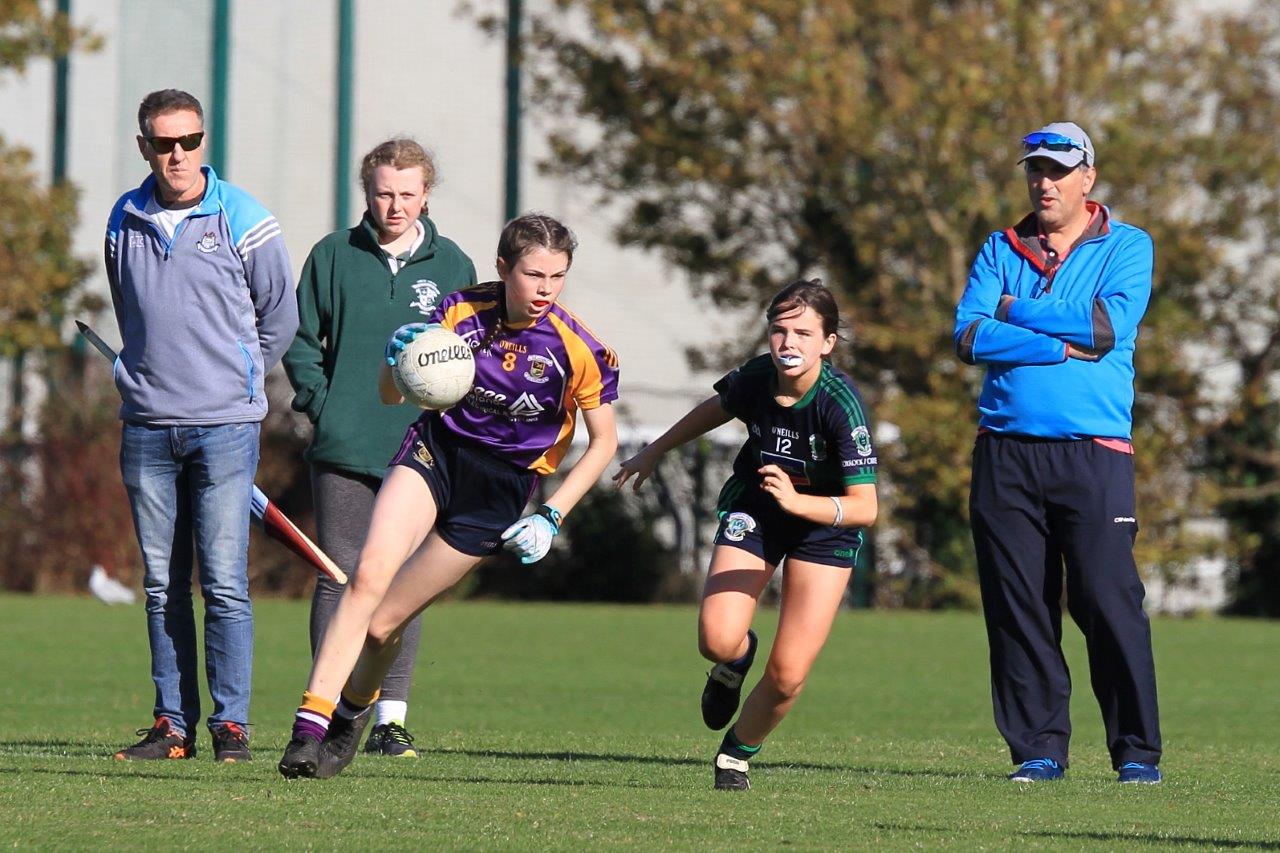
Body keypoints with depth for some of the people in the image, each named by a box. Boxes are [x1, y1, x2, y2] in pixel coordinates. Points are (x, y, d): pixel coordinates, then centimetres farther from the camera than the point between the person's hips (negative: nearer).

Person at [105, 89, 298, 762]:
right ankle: (173, 724, 9)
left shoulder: (242, 219, -3)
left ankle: (231, 724, -2)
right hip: (147, 425, 4)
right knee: (162, 585, 5)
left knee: (224, 584, -7)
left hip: (224, 426, -4)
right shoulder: (124, 221, 8)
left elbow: (279, 317, 9)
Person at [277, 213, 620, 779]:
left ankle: (350, 717, 26)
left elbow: (604, 441, 0)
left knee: (383, 621, -4)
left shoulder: (578, 350, -13)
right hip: (434, 451, 1)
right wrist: (397, 357, -21)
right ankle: (310, 726, -28)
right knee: (369, 574, -25)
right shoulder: (462, 310, -8)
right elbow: (391, 395, 2)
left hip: (497, 492, -1)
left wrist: (552, 517, -6)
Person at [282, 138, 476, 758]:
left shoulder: (451, 266, 7)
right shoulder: (333, 256, 4)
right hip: (343, 450, -1)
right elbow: (301, 339, 9)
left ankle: (390, 718, 8)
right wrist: (321, 404, -3)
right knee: (340, 577, -2)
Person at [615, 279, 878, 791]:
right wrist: (655, 452, 20)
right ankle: (737, 660, 19)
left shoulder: (840, 403, -30)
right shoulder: (757, 378, -19)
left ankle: (738, 752, 23)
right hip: (752, 511, 2)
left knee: (788, 676, -9)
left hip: (826, 521, -2)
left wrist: (796, 501, -48)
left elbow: (865, 507, -32)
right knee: (717, 641, -20)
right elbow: (716, 409, 8)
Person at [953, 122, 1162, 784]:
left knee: (1108, 600, -9)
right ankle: (1038, 748, 7)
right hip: (1006, 451, 3)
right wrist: (1065, 343, -8)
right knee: (1017, 607, 1)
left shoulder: (1127, 248, 8)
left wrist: (1017, 315, -2)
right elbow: (970, 337, 0)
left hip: (1093, 453, -3)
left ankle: (1137, 751, -3)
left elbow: (1112, 325, -9)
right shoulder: (1000, 252, 15)